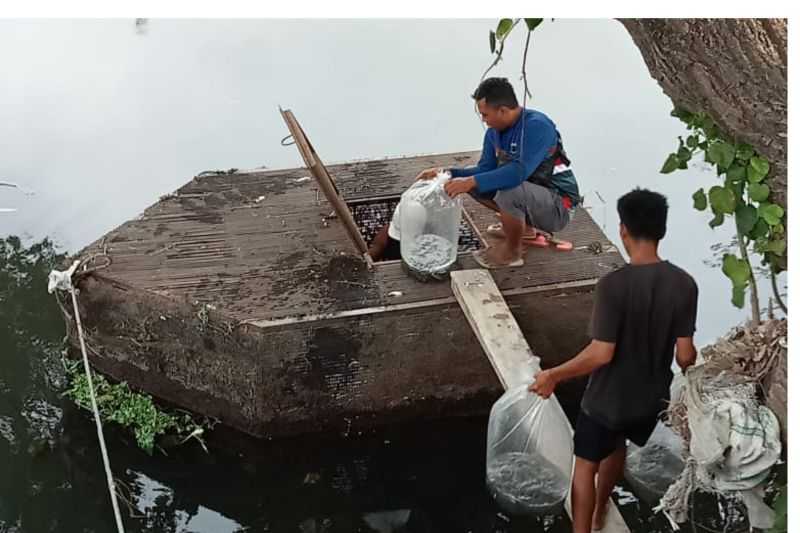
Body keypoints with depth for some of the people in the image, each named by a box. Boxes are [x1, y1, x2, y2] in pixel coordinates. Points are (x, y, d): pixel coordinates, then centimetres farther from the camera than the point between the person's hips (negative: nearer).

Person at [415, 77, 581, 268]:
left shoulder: (537, 126, -26)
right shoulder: (494, 132, -3)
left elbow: (519, 172, -38)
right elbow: (485, 170, 4)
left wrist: (472, 182, -38)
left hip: (559, 205, -8)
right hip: (529, 193, 8)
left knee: (509, 190, -35)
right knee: (475, 182, 5)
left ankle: (512, 251, -8)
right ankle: (525, 227, 16)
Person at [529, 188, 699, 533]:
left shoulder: (613, 284, -27)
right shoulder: (684, 284, -13)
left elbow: (601, 353, -26)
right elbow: (685, 354, -8)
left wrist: (553, 375, -13)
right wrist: (691, 360, 16)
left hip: (607, 399, -5)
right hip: (651, 397, 5)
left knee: (585, 465, 14)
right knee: (616, 446, 32)